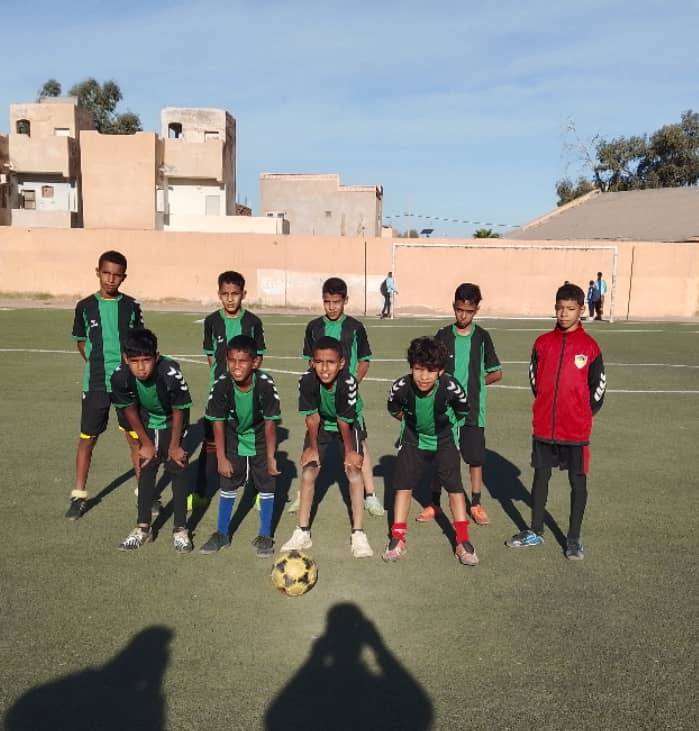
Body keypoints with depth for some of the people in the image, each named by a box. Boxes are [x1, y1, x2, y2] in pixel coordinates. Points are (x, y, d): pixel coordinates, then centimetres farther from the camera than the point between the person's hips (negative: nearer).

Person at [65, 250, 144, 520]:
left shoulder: (131, 306, 0)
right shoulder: (85, 306, -1)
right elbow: (80, 342, 10)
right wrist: (98, 364, 2)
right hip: (95, 384, 0)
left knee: (135, 438, 8)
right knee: (87, 439, 6)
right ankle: (79, 496, 21)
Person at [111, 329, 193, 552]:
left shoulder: (171, 374, -39)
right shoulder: (120, 376, -30)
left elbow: (178, 411, -23)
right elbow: (129, 410, -11)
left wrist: (174, 446, -11)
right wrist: (146, 443, -3)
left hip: (172, 421, -3)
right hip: (147, 420, 3)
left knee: (177, 469, -3)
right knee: (146, 469, 5)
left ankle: (180, 529, 7)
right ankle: (143, 527, 17)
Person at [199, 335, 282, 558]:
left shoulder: (266, 384, -30)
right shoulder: (221, 384, -25)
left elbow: (270, 423, -20)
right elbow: (218, 422, -15)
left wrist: (270, 457, -15)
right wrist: (221, 457, -12)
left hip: (260, 439, -1)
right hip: (234, 438, 2)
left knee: (266, 485, 2)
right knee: (228, 485, 7)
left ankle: (265, 536, 19)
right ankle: (222, 533, 25)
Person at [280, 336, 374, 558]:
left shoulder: (348, 383, -37)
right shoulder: (307, 381, -31)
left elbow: (344, 421, -25)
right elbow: (312, 417, -18)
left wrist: (349, 450, -13)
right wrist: (313, 447, -7)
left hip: (349, 424, -2)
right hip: (320, 425, 2)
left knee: (354, 470, -12)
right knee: (308, 472, -3)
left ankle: (358, 534, -2)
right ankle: (302, 533, 11)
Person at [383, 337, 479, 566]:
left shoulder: (451, 387, -31)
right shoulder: (401, 387, -26)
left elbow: (463, 412, -7)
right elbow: (394, 410, 0)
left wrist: (443, 423, 4)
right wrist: (411, 423, 7)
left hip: (444, 440, -1)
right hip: (413, 440, 1)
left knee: (455, 487, -3)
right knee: (403, 485, 1)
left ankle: (463, 541, 11)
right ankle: (397, 539, 14)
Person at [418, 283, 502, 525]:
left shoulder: (482, 337, 0)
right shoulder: (443, 336, -1)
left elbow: (496, 373, 7)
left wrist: (475, 383, -3)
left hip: (473, 410, 0)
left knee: (475, 458, 8)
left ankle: (476, 505, 24)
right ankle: (435, 504, 23)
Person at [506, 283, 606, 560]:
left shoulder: (590, 346, -7)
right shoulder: (543, 342, 1)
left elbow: (598, 386, 0)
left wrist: (582, 414, 4)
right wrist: (548, 408, 10)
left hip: (576, 430, -2)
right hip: (544, 427, 3)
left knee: (578, 482, 8)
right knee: (541, 477, 13)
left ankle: (574, 538, 22)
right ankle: (535, 532, 27)